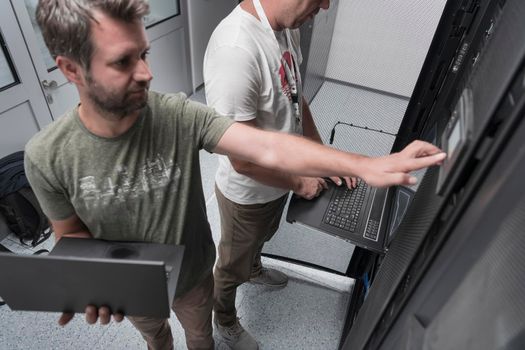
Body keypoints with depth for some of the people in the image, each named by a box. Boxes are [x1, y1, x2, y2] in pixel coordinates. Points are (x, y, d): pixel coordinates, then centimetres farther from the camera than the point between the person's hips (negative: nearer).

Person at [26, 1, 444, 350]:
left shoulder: (178, 116, -30)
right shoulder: (47, 157, -25)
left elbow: (269, 148, -39)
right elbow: (73, 233, -10)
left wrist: (363, 165, -48)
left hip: (192, 275, 0)